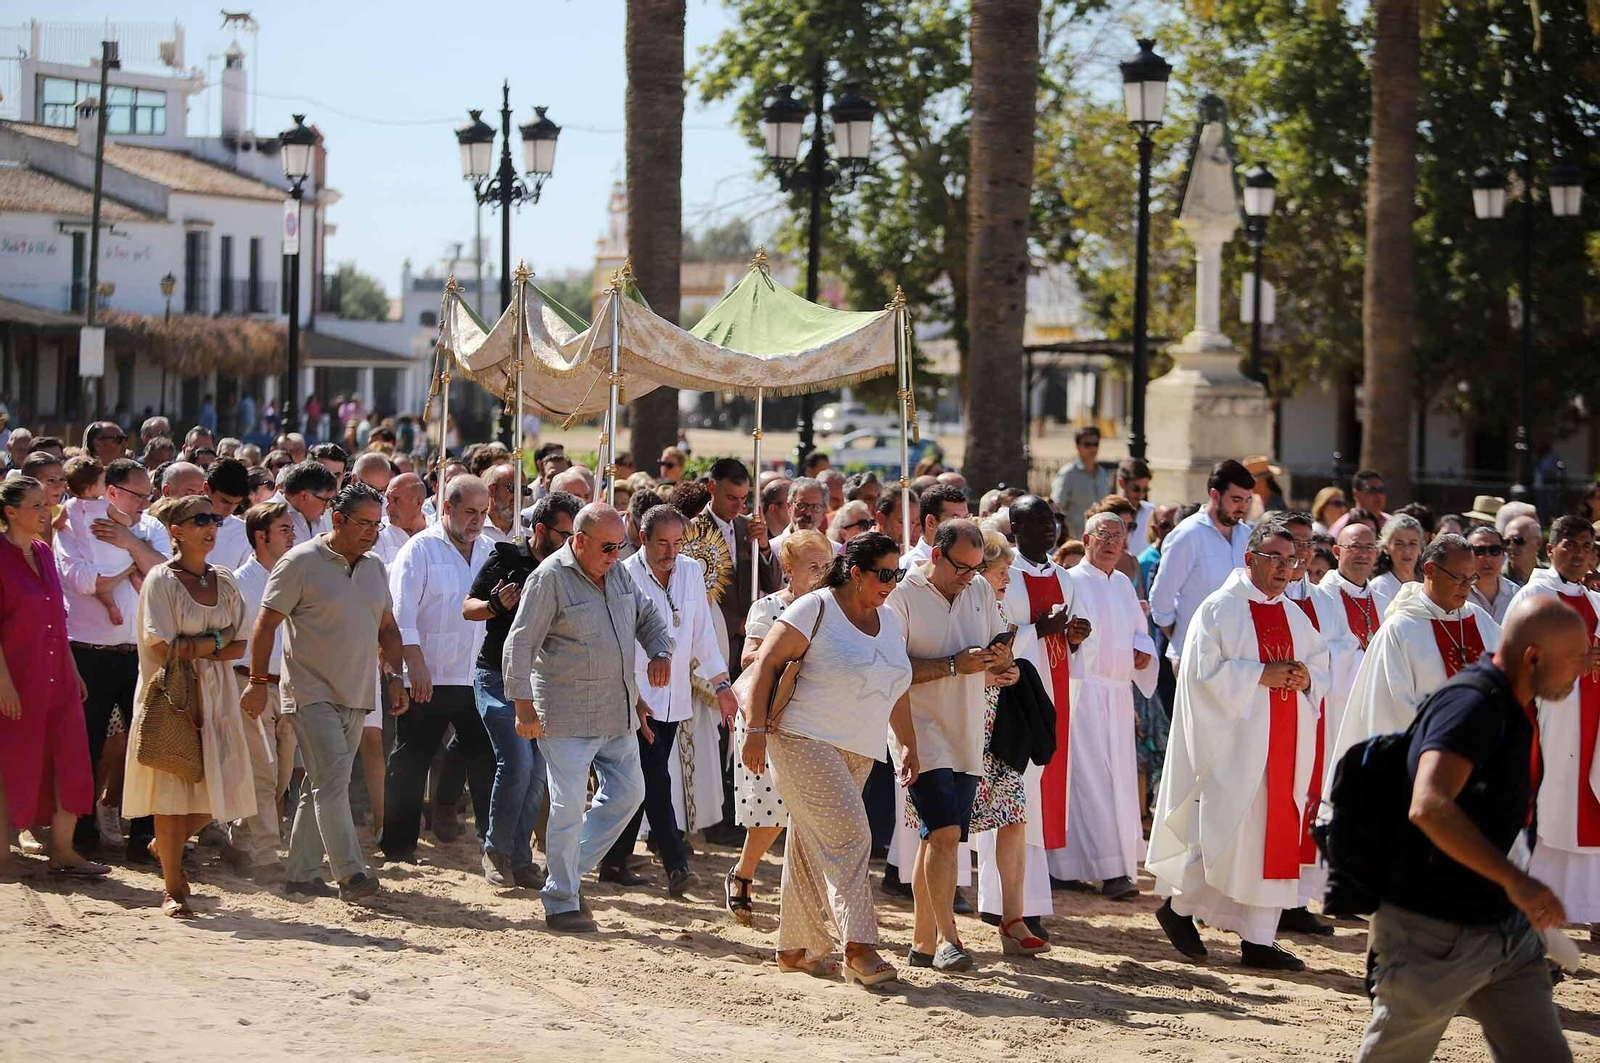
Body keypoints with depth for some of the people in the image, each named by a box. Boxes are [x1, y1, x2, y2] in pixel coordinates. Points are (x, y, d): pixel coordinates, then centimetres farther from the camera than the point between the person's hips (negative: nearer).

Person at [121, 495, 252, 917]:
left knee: (218, 790, 3)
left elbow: (239, 647, 4)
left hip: (216, 697, 5)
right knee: (172, 789, -4)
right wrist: (218, 639, -8)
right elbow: (161, 648, -13)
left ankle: (167, 846, 31)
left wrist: (193, 648, -12)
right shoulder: (161, 580, -5)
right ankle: (173, 890, 5)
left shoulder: (224, 582, 11)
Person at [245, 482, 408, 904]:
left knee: (322, 786, 9)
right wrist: (258, 681, -12)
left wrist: (396, 676, 11)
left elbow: (387, 627, 22)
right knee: (333, 780, -15)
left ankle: (302, 874, 15)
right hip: (313, 692, -7)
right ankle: (350, 873, -20)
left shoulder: (375, 568, 13)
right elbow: (266, 623, -8)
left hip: (355, 696, 7)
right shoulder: (301, 563, -7)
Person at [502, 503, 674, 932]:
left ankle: (570, 871, 23)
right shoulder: (550, 578, -12)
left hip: (618, 715, 8)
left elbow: (649, 617, 23)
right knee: (569, 806, -8)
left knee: (627, 792, 11)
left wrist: (660, 653, 2)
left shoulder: (617, 575, 11)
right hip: (567, 716, -8)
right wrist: (523, 704, -19)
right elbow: (520, 644, -14)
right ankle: (561, 904, 0)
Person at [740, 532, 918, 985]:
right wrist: (755, 730, -17)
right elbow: (766, 664, -11)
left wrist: (907, 744, 17)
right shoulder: (816, 609, -9)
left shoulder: (890, 621, 13)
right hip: (804, 740, -7)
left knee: (812, 848, 12)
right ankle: (858, 948, -21)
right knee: (847, 835, -18)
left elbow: (898, 688, 22)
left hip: (857, 753, 8)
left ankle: (794, 948, 19)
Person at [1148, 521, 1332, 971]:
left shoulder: (1295, 617, 16)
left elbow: (1322, 670, 18)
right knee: (1229, 831, -7)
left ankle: (1259, 940, 7)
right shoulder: (1219, 609, -4)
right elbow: (1205, 668, -13)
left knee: (1275, 839, 4)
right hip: (1235, 742, -6)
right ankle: (1179, 906, 14)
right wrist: (1261, 675, -18)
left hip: (1283, 745, 6)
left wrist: (1306, 678, -4)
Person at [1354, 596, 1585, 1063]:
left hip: (1506, 930, 9)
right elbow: (1429, 807, -36)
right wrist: (1513, 879, -37)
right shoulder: (1472, 704, -22)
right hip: (1433, 932, -9)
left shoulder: (1514, 706, 9)